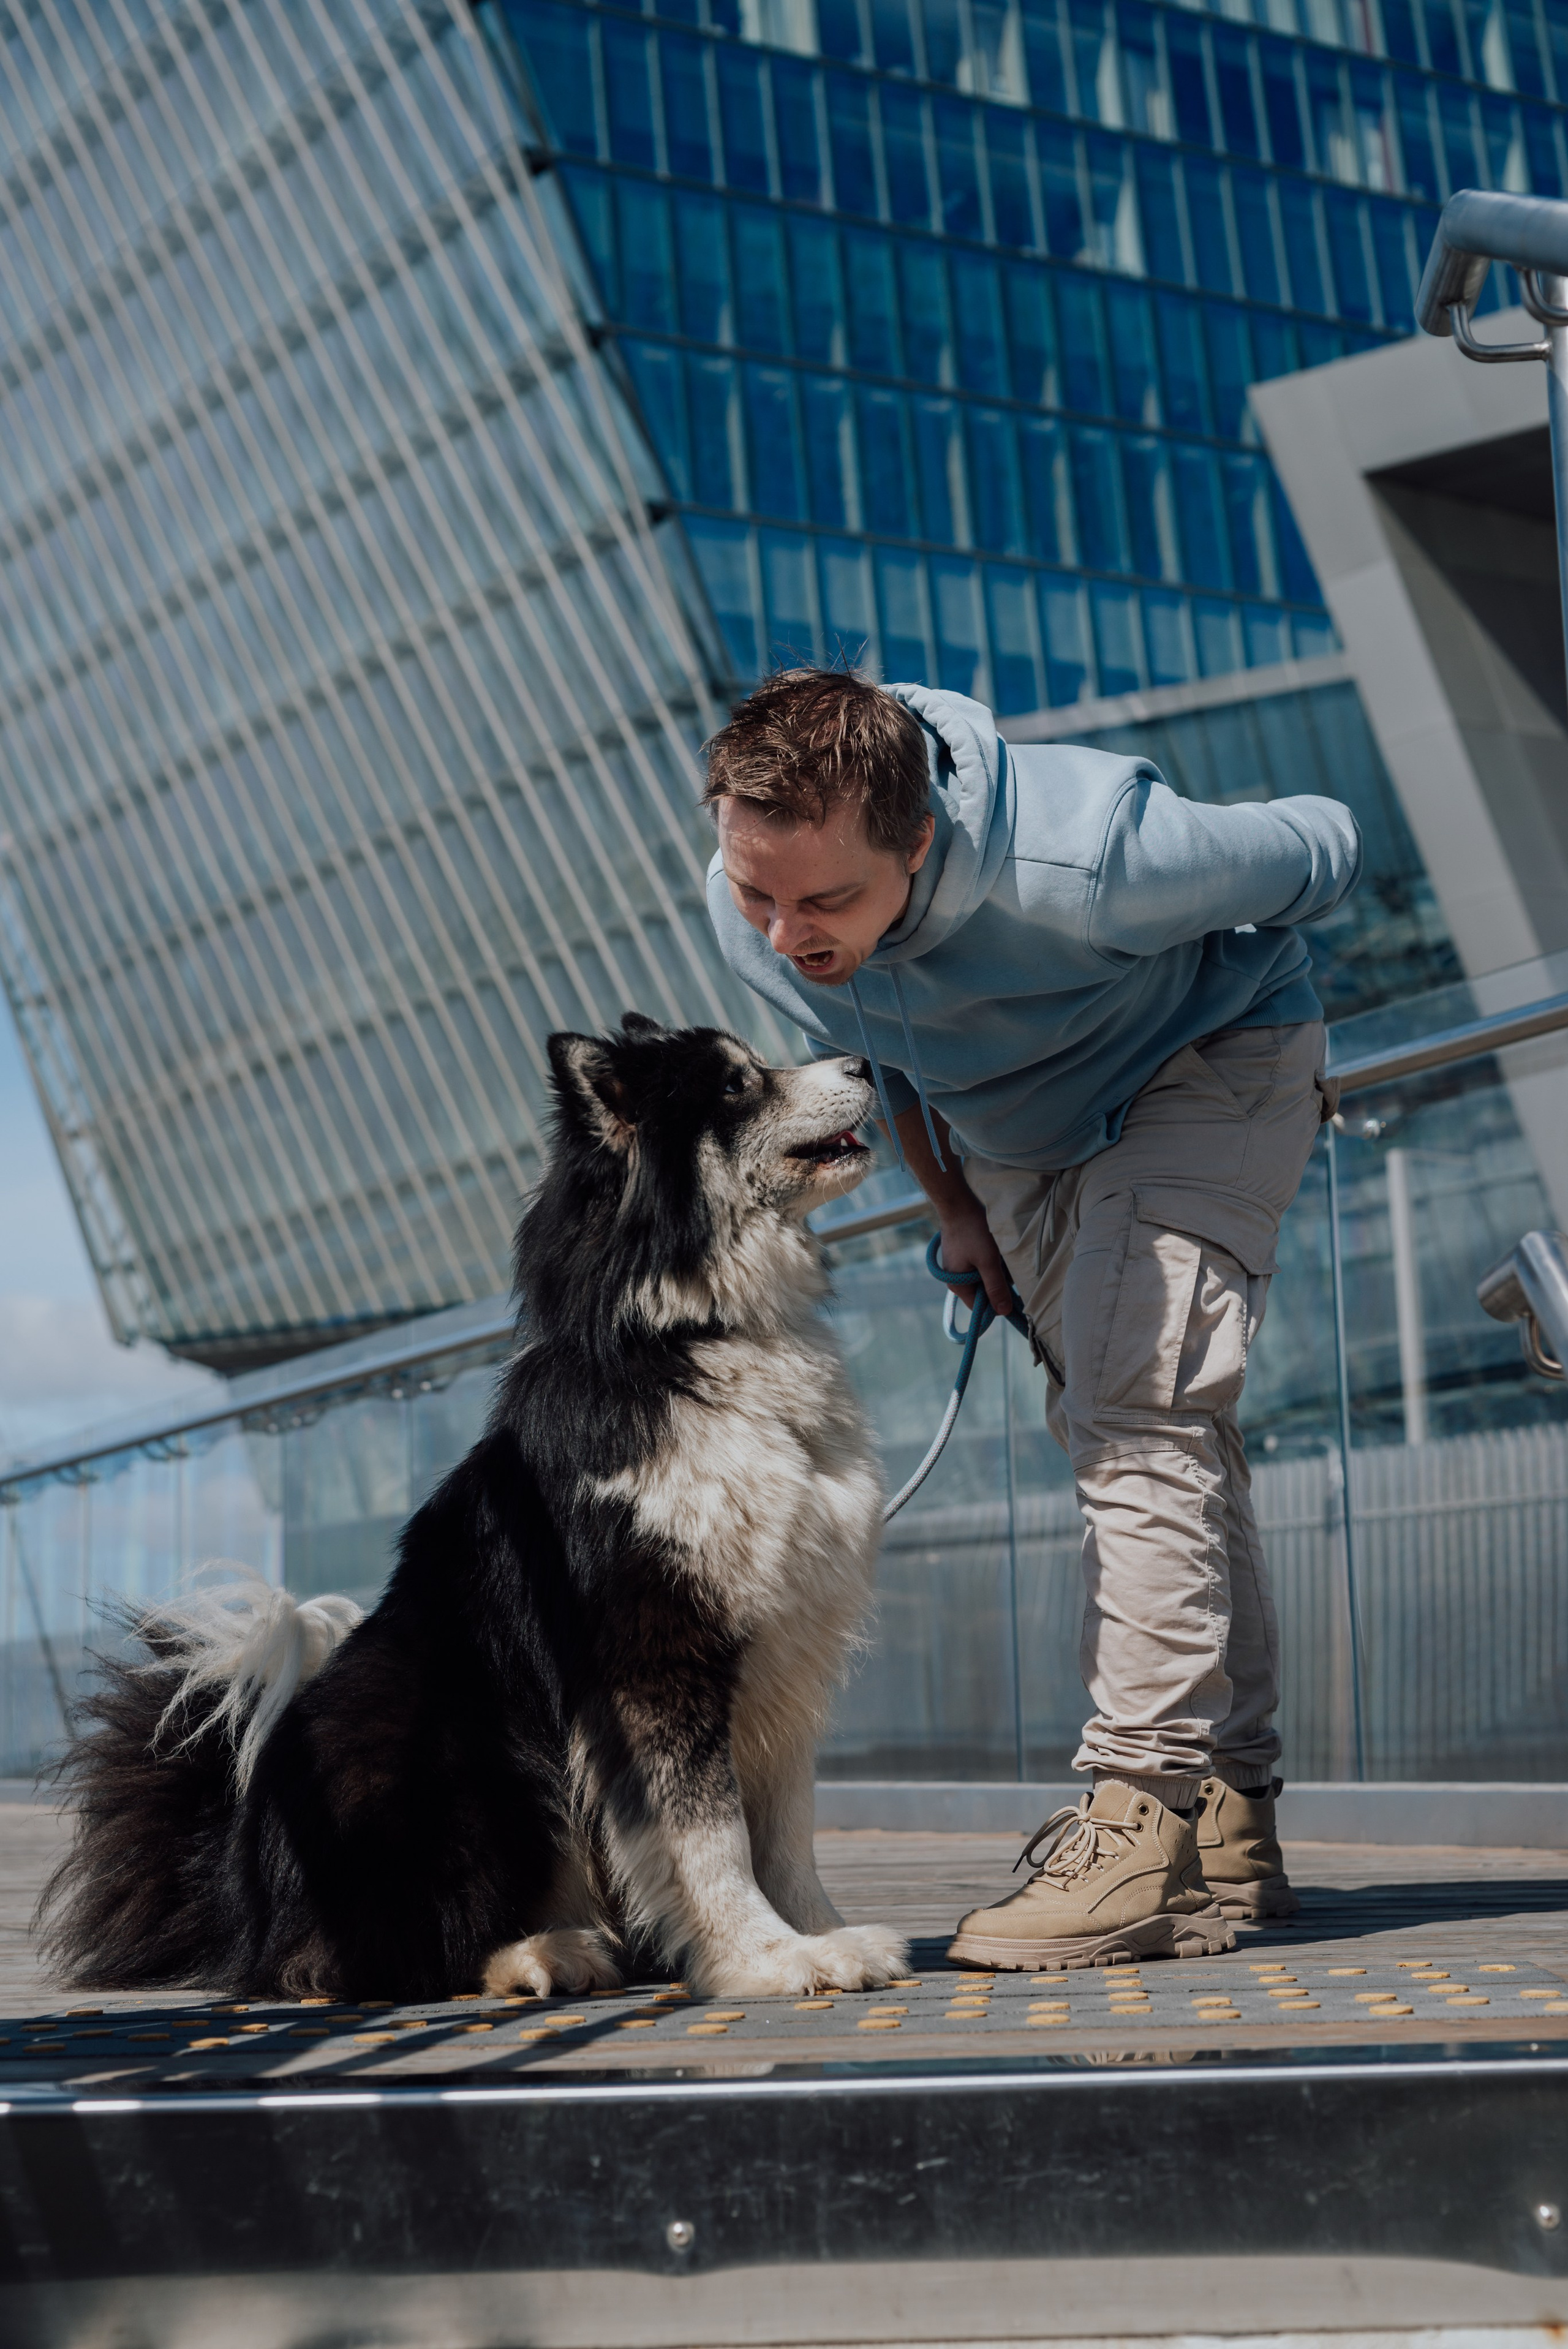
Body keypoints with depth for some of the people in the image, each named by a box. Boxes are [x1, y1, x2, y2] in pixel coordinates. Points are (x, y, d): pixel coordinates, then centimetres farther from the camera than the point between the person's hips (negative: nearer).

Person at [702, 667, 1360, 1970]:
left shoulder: (1083, 854, -42)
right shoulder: (754, 914, -25)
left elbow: (1323, 851, -21)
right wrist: (958, 1210, 7)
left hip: (1207, 1068, -6)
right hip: (1018, 1132, 6)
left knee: (1136, 1414, -24)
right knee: (1153, 1437, 9)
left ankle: (1150, 1825, -24)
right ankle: (1228, 1829, 17)